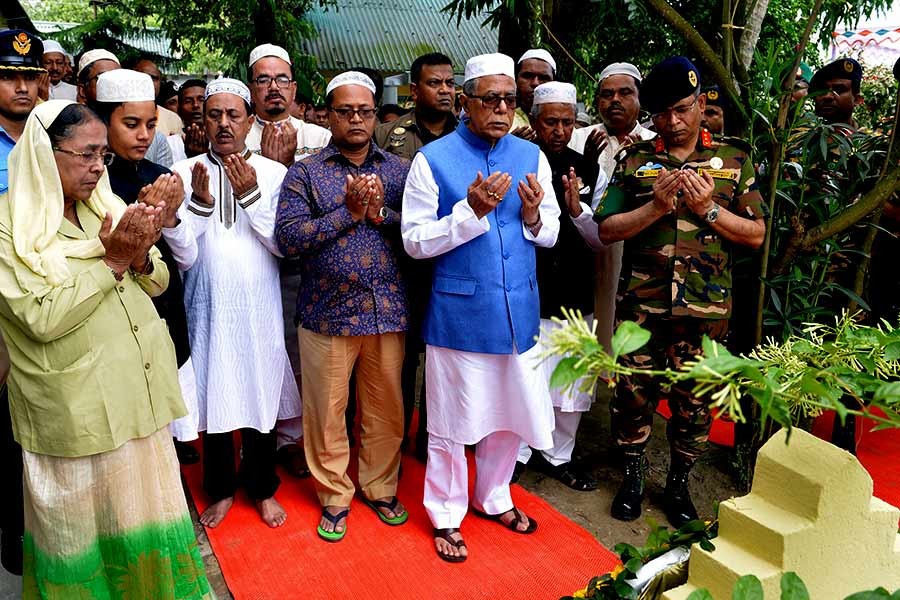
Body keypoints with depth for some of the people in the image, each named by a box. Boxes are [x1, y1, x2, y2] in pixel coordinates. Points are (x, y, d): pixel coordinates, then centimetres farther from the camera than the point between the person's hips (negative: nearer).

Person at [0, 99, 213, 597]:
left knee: (144, 506, 18)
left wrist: (139, 259, -13)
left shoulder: (106, 207, 6)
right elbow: (42, 319, -20)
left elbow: (158, 282, 9)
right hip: (76, 407, -5)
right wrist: (111, 261, -20)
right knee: (86, 523, 12)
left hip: (140, 391, 5)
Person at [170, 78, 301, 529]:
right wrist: (200, 202, -19)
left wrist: (252, 196, -16)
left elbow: (283, 246, -7)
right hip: (208, 305, 0)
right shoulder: (185, 172, -2)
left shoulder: (273, 173, -2)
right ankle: (221, 488, 30)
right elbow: (183, 256, -6)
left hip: (259, 305, 0)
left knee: (261, 394, 9)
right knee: (214, 395, 9)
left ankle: (262, 487, 30)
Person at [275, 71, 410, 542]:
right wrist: (349, 211, -16)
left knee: (386, 409, 13)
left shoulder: (398, 170, 8)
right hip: (327, 313, -2)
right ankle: (334, 496, 28)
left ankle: (381, 487, 34)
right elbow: (288, 238, -11)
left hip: (388, 310, 2)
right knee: (327, 413, 8)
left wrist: (380, 213, -16)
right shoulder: (305, 173, 1)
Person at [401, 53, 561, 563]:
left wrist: (532, 215, -14)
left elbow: (550, 234, 8)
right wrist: (471, 211, -21)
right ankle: (446, 515, 29)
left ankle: (494, 498, 41)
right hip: (459, 310, -4)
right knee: (453, 419, 7)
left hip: (518, 310, 5)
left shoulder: (531, 156, 5)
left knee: (510, 412, 17)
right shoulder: (434, 158, -8)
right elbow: (415, 241, -11)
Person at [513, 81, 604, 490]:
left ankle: (558, 455, 34)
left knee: (572, 383, 14)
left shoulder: (590, 172, 5)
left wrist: (576, 209, -14)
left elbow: (599, 240, 3)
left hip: (574, 298, 4)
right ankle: (516, 453, 29)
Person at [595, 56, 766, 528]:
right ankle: (632, 477, 31)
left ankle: (678, 484, 32)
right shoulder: (635, 160, 3)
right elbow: (607, 229, -3)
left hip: (704, 309, 0)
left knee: (694, 402, 11)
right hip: (641, 304, 0)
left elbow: (756, 234, 3)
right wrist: (658, 206, -16)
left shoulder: (734, 159, 4)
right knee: (633, 395, 9)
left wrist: (708, 208, -11)